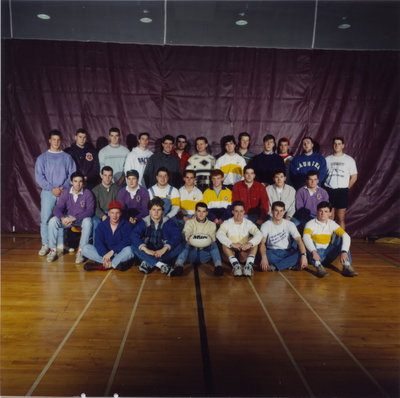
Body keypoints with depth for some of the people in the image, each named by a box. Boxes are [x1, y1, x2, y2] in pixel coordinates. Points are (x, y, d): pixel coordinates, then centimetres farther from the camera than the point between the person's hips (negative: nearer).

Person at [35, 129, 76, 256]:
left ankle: (61, 243, 11)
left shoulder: (67, 157, 10)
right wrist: (52, 188, -11)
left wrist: (63, 187, -10)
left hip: (64, 192, 0)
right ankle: (45, 244, 4)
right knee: (45, 218, -5)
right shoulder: (42, 158, 9)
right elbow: (39, 176, 1)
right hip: (48, 192, 0)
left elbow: (72, 175, 4)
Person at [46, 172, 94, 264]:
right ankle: (53, 250, -11)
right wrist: (62, 218, -30)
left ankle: (81, 252, -28)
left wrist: (74, 218, -29)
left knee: (88, 222, -36)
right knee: (52, 221, -22)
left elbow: (90, 210, -18)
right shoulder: (65, 193, -2)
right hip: (67, 218, 3)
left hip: (82, 219, -3)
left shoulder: (88, 193, -11)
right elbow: (58, 208, -6)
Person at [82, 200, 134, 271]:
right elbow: (98, 242, -11)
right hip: (104, 251, 3)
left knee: (129, 250, -34)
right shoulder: (102, 225, 4)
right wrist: (104, 254, -29)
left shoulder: (127, 225, -2)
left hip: (120, 253, -3)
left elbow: (126, 242, -15)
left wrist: (112, 252, -28)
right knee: (85, 249, -18)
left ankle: (102, 266, -29)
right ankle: (116, 264, -27)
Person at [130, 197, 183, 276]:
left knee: (179, 246, -25)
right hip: (147, 253, 0)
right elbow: (133, 235, -19)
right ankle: (161, 265, -38)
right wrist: (145, 249, -34)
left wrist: (164, 249, -32)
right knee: (134, 246, -27)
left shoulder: (168, 222, -1)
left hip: (163, 252, 1)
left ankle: (148, 263, -28)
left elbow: (177, 236, -17)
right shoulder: (144, 222, -2)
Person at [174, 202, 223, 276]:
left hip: (205, 254, 1)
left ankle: (218, 265, -43)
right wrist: (189, 237, -39)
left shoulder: (212, 224, 15)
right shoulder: (189, 222, 12)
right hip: (191, 254, 0)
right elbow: (187, 232, -12)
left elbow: (212, 235, -8)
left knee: (214, 243, -27)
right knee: (187, 243, -31)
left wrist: (210, 238, -35)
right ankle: (179, 265, -49)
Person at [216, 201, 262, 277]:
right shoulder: (227, 223, -3)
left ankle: (249, 265, -41)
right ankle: (235, 265, -46)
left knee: (254, 241, -22)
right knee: (224, 243, -29)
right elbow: (219, 234, -23)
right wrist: (232, 244, -39)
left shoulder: (248, 223, 1)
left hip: (244, 253, 1)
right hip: (230, 253, -1)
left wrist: (249, 243, -37)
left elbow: (259, 235, -17)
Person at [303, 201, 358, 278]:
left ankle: (347, 266, -27)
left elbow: (346, 236, -12)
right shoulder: (311, 224, -7)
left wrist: (344, 252, -30)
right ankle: (318, 266, -45)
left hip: (327, 256, 3)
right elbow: (306, 237, -28)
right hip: (314, 254, -3)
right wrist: (314, 251, -44)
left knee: (343, 238, -12)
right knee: (309, 240, -29)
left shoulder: (332, 224, 3)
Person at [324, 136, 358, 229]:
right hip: (328, 190, 2)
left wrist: (347, 188, 0)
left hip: (342, 191, -1)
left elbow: (354, 177, 6)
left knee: (341, 219, 1)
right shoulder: (327, 159, 10)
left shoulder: (349, 160, 6)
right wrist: (326, 189, 4)